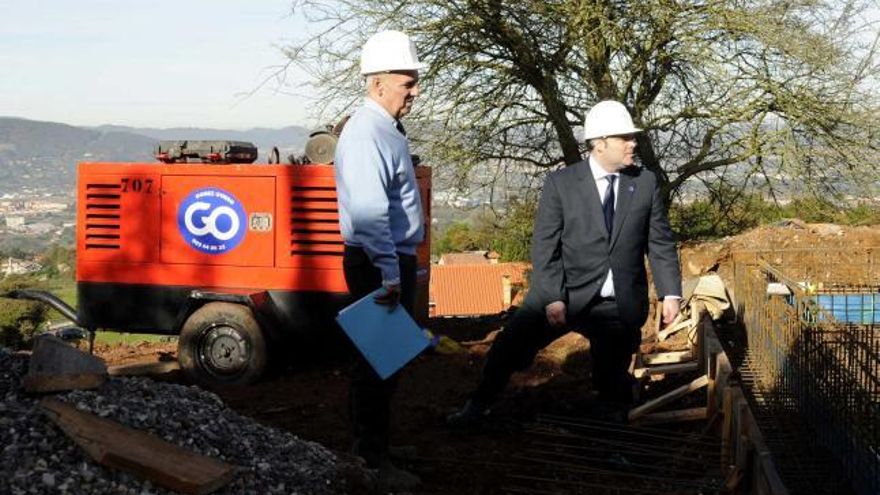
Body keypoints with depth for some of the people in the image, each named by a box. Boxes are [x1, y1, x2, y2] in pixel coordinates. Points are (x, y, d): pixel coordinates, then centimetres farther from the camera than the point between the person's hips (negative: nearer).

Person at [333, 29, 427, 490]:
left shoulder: (387, 129, 14)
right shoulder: (366, 133, -19)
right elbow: (369, 213, -27)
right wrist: (389, 275, -27)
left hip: (394, 261, 10)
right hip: (379, 263, -10)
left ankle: (369, 447, 32)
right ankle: (373, 463, 6)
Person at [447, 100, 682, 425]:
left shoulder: (646, 183, 2)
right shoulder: (561, 183, -4)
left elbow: (661, 243, 6)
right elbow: (544, 247, -7)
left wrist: (670, 293, -4)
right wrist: (552, 298, -16)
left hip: (618, 305, 1)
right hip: (566, 294, -1)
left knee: (612, 382, 7)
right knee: (511, 343, -9)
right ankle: (478, 407, 12)